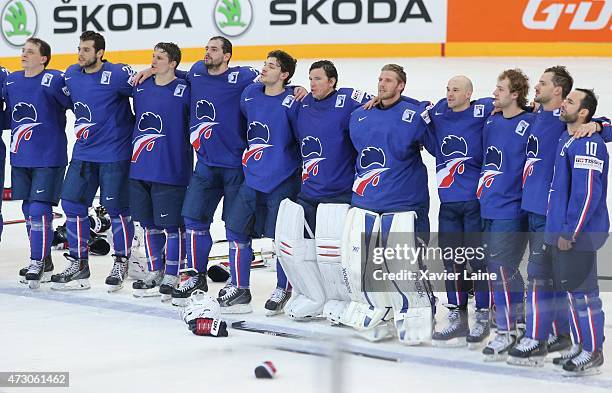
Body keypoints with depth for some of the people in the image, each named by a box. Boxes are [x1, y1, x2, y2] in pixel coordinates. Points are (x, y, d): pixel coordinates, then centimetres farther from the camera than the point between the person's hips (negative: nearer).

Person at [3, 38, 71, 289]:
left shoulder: (54, 80, -14)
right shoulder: (11, 81, 7)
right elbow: (8, 114, 23)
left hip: (48, 158, -7)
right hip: (20, 157, 7)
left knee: (39, 209, -10)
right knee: (28, 210, 11)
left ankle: (38, 262, -1)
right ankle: (43, 261, 21)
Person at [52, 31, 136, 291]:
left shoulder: (117, 74, -16)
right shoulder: (71, 74, 6)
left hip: (114, 153, -7)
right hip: (83, 152, 7)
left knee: (116, 208, -1)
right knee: (72, 203, 4)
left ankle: (121, 263, 15)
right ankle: (78, 264, 13)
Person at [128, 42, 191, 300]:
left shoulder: (183, 91, -9)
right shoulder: (141, 87, 8)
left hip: (170, 170, -6)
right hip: (140, 169, 6)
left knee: (172, 225, 0)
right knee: (149, 224, 13)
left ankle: (171, 277, 10)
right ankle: (155, 273, 25)